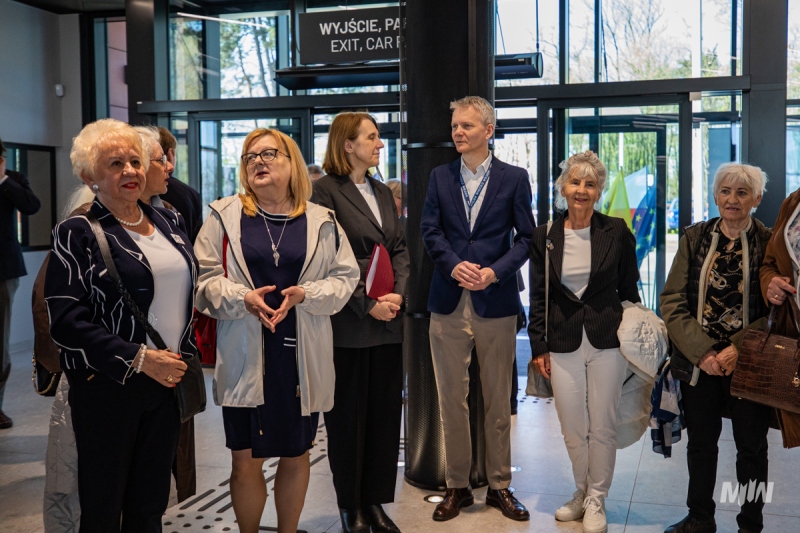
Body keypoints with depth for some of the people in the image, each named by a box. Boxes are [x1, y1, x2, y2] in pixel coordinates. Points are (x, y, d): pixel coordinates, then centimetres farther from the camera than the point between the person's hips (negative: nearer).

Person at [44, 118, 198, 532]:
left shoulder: (166, 221, 9)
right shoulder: (78, 233, -8)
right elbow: (65, 320, -15)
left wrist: (185, 357, 7)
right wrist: (139, 358, -19)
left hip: (167, 378, 5)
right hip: (107, 386, -5)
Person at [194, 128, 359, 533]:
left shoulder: (321, 221, 3)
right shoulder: (224, 216, 2)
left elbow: (346, 277, 2)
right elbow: (204, 277, 0)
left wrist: (305, 294, -15)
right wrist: (243, 298, -18)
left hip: (302, 355, 2)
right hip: (245, 356, -1)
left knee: (296, 454, 14)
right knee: (246, 461, 4)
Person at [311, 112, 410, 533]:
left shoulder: (382, 192, 16)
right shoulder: (325, 190, -5)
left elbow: (399, 248, 12)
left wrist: (398, 294, -5)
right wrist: (367, 304, -15)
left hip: (388, 323, 6)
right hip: (348, 323, -6)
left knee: (385, 412, 9)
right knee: (348, 416, 4)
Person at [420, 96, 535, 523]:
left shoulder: (514, 178, 3)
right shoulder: (440, 176, 9)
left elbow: (525, 236, 0)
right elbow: (430, 231, 2)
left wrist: (495, 271, -15)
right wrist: (455, 265, -15)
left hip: (496, 301, -1)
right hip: (449, 303, 2)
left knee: (498, 401, 8)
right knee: (451, 400, 7)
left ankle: (499, 486, 21)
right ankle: (457, 486, 19)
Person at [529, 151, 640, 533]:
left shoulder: (617, 232, 0)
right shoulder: (544, 237, 3)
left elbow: (629, 290, 6)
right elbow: (537, 297, 6)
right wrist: (539, 347, 2)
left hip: (607, 343, -1)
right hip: (563, 345, 1)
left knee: (602, 427, 6)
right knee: (572, 429, 8)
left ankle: (596, 500, 23)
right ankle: (582, 492, 29)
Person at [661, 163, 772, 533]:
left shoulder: (770, 243, -3)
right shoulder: (694, 238, 3)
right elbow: (672, 300, -2)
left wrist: (738, 350, -17)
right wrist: (701, 351, -12)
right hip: (699, 361, 2)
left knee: (752, 447, 11)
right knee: (700, 444, 13)